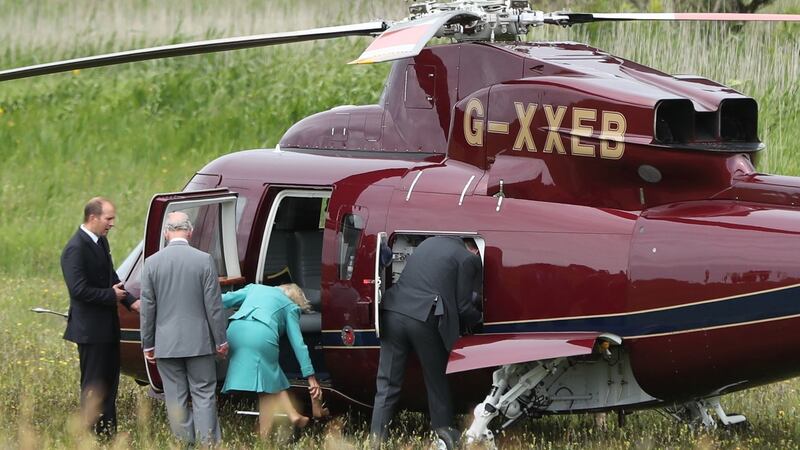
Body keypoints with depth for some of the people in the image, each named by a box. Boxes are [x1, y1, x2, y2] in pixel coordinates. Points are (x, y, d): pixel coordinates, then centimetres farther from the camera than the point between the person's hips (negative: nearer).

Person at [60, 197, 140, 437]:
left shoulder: (101, 241, 9)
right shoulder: (76, 249, -21)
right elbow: (79, 290, -25)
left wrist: (130, 301, 4)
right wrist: (111, 295, -15)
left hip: (107, 326, 9)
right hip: (91, 329, -9)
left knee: (109, 381, 15)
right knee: (94, 385, -2)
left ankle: (108, 431, 23)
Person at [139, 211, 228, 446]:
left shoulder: (152, 262, -3)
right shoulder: (204, 260, -7)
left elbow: (147, 308, 1)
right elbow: (213, 305, -5)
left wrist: (148, 344, 9)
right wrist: (221, 340, 4)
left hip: (167, 344, 1)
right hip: (198, 342, -1)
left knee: (176, 398, 7)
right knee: (204, 394, 4)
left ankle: (185, 443, 8)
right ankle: (208, 443, -2)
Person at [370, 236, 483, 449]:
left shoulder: (429, 243, 23)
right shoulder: (468, 259, 3)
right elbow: (463, 307, 1)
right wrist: (480, 319, 22)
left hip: (393, 312, 5)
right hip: (425, 318, -5)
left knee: (387, 384, 6)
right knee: (436, 380, 15)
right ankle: (444, 432, 22)